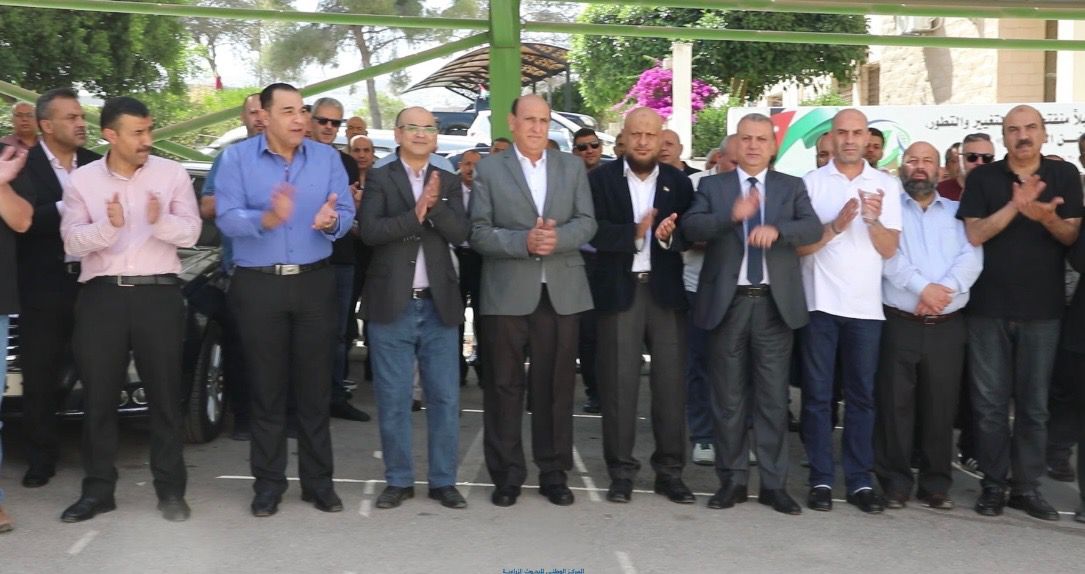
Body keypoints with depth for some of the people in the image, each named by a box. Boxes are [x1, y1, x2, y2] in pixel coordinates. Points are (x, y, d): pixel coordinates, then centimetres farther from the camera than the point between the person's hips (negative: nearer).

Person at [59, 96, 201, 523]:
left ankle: (170, 490, 11)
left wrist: (160, 220, -23)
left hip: (159, 294, -1)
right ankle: (97, 490, 17)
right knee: (98, 397, 6)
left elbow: (190, 232, -3)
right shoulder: (82, 179, 5)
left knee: (164, 395, 3)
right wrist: (109, 225, -22)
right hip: (100, 296, 1)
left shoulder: (172, 174, 3)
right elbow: (72, 242, -3)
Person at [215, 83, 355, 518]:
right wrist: (268, 218, -31)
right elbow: (227, 218, -13)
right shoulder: (237, 158, -2)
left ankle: (318, 480, 18)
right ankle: (268, 482, 18)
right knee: (267, 387, 7)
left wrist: (331, 221, -26)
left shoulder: (327, 157, 5)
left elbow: (346, 213, -3)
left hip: (315, 282, 2)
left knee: (315, 386, 7)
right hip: (259, 285, -1)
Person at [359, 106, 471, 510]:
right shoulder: (379, 179, 3)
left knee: (445, 398, 5)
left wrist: (435, 204, -18)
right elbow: (369, 230, -12)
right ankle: (398, 480, 17)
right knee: (393, 400, 5)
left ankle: (443, 481, 16)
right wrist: (416, 213, -19)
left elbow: (459, 233, -3)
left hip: (439, 305, 2)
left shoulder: (448, 183, 10)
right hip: (392, 305, -2)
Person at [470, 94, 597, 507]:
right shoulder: (489, 169, 4)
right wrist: (523, 242, -18)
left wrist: (558, 237, -16)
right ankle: (506, 474, 14)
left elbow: (587, 222, 3)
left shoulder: (572, 167, 11)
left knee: (556, 385, 7)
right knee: (504, 386, 4)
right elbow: (478, 231, -4)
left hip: (561, 292, 2)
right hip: (507, 293, -2)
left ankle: (554, 473, 18)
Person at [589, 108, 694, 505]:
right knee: (618, 383, 2)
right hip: (618, 290, -2)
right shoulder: (601, 179, 3)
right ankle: (621, 471, 12)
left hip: (665, 291, 2)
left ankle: (670, 470, 15)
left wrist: (667, 236, -19)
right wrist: (634, 233, -20)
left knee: (671, 381, 4)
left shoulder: (679, 182, 9)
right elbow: (594, 231, -8)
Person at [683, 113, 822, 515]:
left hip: (775, 304, 0)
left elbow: (813, 227, -7)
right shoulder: (712, 186, 6)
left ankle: (774, 484, 12)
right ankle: (732, 480, 17)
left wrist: (776, 229, -26)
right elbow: (691, 226, -10)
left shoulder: (792, 187, 9)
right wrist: (731, 216, -27)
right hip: (727, 302, 0)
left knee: (774, 397, 4)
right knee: (729, 398, 7)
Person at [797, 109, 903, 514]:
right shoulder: (811, 183, 2)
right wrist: (835, 226, -17)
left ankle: (860, 480, 13)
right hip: (819, 302, -1)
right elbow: (799, 245, -2)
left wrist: (875, 220, -16)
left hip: (865, 305, 1)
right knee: (818, 394, 2)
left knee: (861, 395, 6)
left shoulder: (886, 185, 7)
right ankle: (821, 479, 9)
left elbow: (889, 249, 3)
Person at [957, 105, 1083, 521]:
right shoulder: (982, 178, 2)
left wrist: (1047, 217, -19)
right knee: (990, 402, 4)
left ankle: (1026, 486, 16)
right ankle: (994, 484, 14)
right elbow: (974, 234, -7)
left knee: (1034, 404, 6)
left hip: (1042, 309, 1)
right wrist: (1014, 207, -19)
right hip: (989, 307, -1)